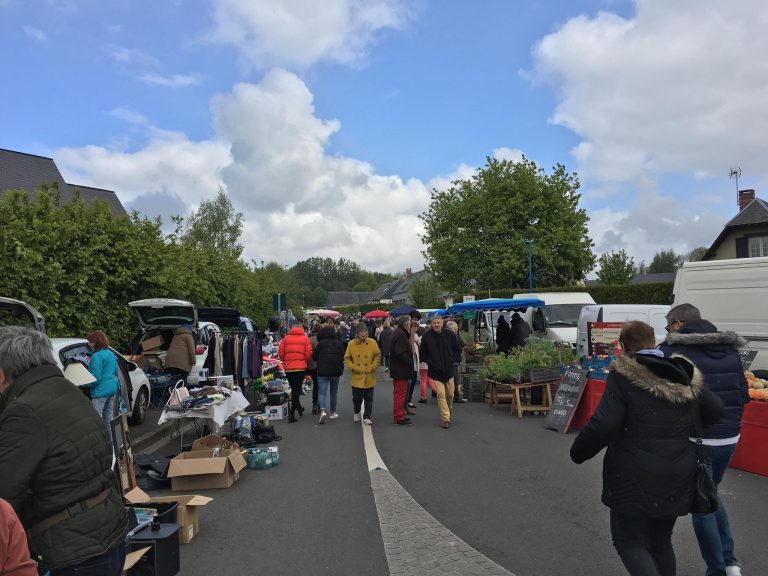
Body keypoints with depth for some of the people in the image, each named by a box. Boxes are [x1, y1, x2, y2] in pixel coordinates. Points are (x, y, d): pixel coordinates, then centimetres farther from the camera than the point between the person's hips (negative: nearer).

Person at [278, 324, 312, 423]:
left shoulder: (286, 338, 6)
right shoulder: (305, 339, 2)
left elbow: (280, 352, 0)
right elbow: (308, 353, -7)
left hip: (288, 367, 2)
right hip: (301, 367, -2)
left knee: (294, 388, 18)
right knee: (297, 390, 2)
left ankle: (298, 407, 33)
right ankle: (292, 413, -5)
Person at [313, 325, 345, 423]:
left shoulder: (320, 343, -6)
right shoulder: (338, 343, -2)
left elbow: (314, 356, -3)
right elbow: (342, 357, 1)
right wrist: (341, 369, 15)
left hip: (322, 371, -2)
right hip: (335, 371, 2)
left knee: (322, 392, -1)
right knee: (334, 392, 16)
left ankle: (323, 410, -23)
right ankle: (333, 412, 22)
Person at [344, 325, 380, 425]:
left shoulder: (372, 343, -3)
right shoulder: (351, 344, -3)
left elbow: (378, 356, 4)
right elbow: (347, 358, 3)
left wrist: (373, 367, -6)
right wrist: (353, 367, -9)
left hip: (369, 376, 0)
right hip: (357, 377, 0)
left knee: (369, 398, 3)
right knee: (357, 397, 9)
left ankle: (366, 417, 11)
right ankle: (356, 413, 35)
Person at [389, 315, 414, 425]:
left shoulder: (398, 333, 14)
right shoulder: (401, 335, -19)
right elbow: (401, 353, -26)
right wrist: (410, 362, -15)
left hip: (398, 369, 11)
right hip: (401, 369, -11)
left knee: (399, 392, 18)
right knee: (400, 393, -4)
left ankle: (399, 415, 28)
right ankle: (399, 417, 2)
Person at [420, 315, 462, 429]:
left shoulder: (449, 334, -4)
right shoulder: (426, 336, -8)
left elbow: (456, 349, 13)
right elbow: (422, 354, 3)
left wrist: (452, 359, 3)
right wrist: (430, 362, -7)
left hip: (448, 369, 3)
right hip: (435, 371, -2)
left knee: (450, 394, 13)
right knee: (441, 394, -10)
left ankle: (448, 410, 40)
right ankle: (446, 418, -4)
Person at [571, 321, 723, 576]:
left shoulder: (622, 375, -14)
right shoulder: (688, 376, 4)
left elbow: (604, 424, -21)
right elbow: (715, 411, 16)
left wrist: (578, 452, -6)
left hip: (636, 478, -6)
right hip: (677, 478, 6)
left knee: (629, 541, 9)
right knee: (661, 542, 22)